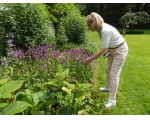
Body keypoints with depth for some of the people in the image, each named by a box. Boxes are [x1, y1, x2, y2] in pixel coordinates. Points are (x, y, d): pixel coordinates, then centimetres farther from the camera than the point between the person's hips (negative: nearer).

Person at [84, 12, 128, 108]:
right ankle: (108, 87, 43)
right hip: (113, 49, 9)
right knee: (108, 69, 20)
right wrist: (108, 50, 6)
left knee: (114, 74, -9)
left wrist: (90, 59, -20)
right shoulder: (101, 28, -5)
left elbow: (102, 50, -28)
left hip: (120, 50, -9)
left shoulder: (105, 31, -32)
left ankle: (112, 100, 1)